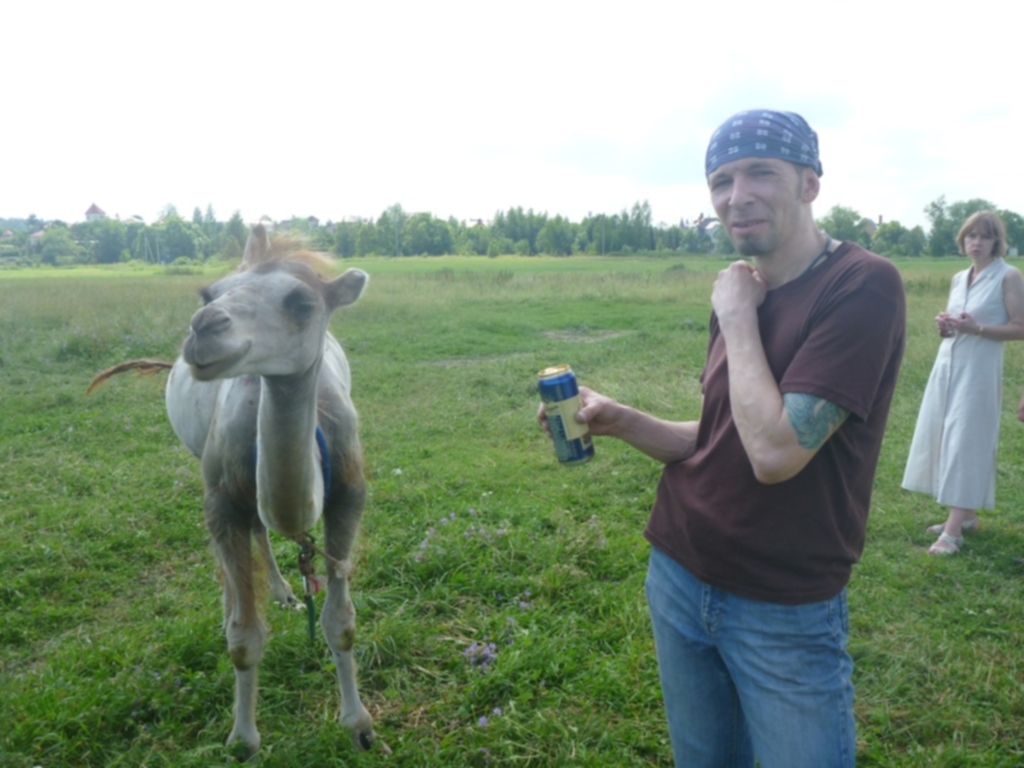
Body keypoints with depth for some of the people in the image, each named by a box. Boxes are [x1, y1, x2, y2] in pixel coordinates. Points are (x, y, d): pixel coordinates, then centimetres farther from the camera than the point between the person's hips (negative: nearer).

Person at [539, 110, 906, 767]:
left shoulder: (865, 286, -18)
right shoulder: (741, 295, 5)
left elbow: (776, 453, -27)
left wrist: (736, 318, -16)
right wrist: (620, 421, -4)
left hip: (785, 612, -6)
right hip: (678, 579, 7)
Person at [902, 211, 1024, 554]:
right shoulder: (958, 279, 12)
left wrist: (976, 328, -22)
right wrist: (944, 326, -2)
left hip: (979, 370, -7)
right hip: (947, 365, 7)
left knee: (965, 443, -10)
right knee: (946, 439, 9)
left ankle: (953, 531, -9)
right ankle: (966, 516, 21)